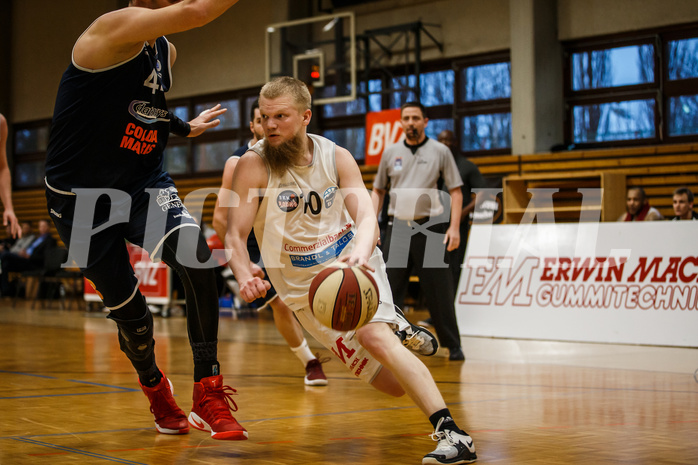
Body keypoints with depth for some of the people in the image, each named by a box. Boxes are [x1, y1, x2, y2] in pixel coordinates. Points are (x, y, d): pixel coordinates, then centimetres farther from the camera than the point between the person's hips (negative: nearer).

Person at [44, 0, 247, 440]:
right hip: (84, 195, -5)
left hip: (145, 184, 5)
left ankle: (208, 392, -17)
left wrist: (184, 127, 20)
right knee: (127, 306, 3)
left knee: (196, 256, -24)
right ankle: (155, 387, 36)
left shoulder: (165, 52, 7)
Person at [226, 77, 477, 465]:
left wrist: (360, 251, -42)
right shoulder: (253, 166, -13)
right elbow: (236, 234, -15)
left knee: (375, 336, -30)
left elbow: (366, 216, -18)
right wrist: (245, 277, -37)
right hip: (306, 288, 0)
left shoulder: (336, 157, -8)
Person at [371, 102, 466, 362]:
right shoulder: (391, 153, 10)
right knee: (389, 289, 0)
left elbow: (455, 191, 2)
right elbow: (378, 190, 18)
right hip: (397, 226, 2)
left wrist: (454, 227, -8)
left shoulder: (440, 151, 2)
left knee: (439, 291, -1)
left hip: (429, 227, -2)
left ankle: (453, 346, 9)